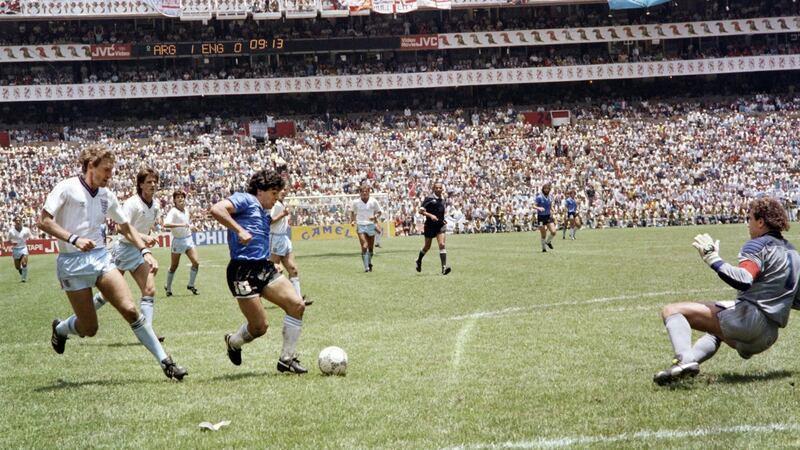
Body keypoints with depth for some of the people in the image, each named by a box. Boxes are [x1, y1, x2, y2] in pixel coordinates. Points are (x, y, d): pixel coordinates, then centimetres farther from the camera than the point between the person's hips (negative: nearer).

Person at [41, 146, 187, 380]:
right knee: (89, 329, -2)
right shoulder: (66, 188, -8)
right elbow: (43, 221, -12)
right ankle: (60, 329, 34)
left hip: (101, 257, 4)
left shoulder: (107, 195, 9)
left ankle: (165, 362, -9)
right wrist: (73, 239, -22)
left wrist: (144, 251, 6)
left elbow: (126, 227, 19)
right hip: (72, 262, -4)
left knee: (130, 309, -12)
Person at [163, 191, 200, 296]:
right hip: (178, 241, -6)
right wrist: (181, 225, -38)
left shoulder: (186, 209, 6)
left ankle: (191, 285, 9)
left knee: (196, 262, -7)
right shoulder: (173, 211, -16)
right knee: (174, 267, 5)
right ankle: (168, 288, 23)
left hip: (188, 239, 6)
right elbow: (166, 224, -34)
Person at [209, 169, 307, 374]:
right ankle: (233, 342, 28)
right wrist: (239, 230, -24)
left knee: (297, 305, -8)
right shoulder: (245, 200, -2)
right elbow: (216, 209, -19)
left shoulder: (264, 214, 25)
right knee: (259, 327, -7)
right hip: (243, 271, -9)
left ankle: (287, 359, 1)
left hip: (265, 268, 9)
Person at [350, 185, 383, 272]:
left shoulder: (373, 201, -1)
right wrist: (352, 221, 2)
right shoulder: (356, 202, 1)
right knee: (364, 247, -16)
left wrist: (375, 217, -12)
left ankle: (369, 263, 34)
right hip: (360, 226, -1)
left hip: (371, 225, 1)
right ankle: (366, 267, -14)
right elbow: (352, 212, 17)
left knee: (371, 248, 9)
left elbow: (379, 212, 8)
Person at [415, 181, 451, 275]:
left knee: (442, 244, -14)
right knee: (427, 247, 11)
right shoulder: (429, 198, -8)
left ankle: (444, 267, -21)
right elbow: (421, 211, -11)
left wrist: (443, 220, 11)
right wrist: (430, 215, -24)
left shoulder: (443, 201, 10)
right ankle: (419, 261, 39)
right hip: (430, 226, -3)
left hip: (440, 226, 3)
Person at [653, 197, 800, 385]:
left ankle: (685, 359, -38)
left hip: (749, 318, -9)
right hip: (768, 337, 9)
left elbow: (743, 281, -24)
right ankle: (692, 359, 16)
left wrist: (713, 259, -19)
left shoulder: (759, 245, -5)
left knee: (671, 311, -14)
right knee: (714, 332, 43)